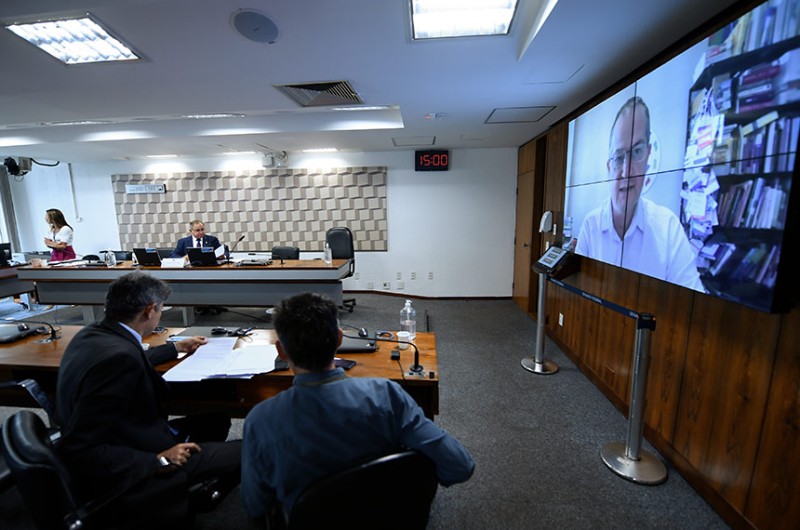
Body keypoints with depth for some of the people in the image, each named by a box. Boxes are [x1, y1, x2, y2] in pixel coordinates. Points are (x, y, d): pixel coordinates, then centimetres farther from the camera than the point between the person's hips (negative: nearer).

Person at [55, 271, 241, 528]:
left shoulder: (92, 333, -1)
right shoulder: (118, 356, -32)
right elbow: (79, 450, -31)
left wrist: (176, 347, 32)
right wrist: (159, 461, -23)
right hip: (127, 477, -10)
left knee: (216, 420, 16)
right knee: (244, 452, -9)